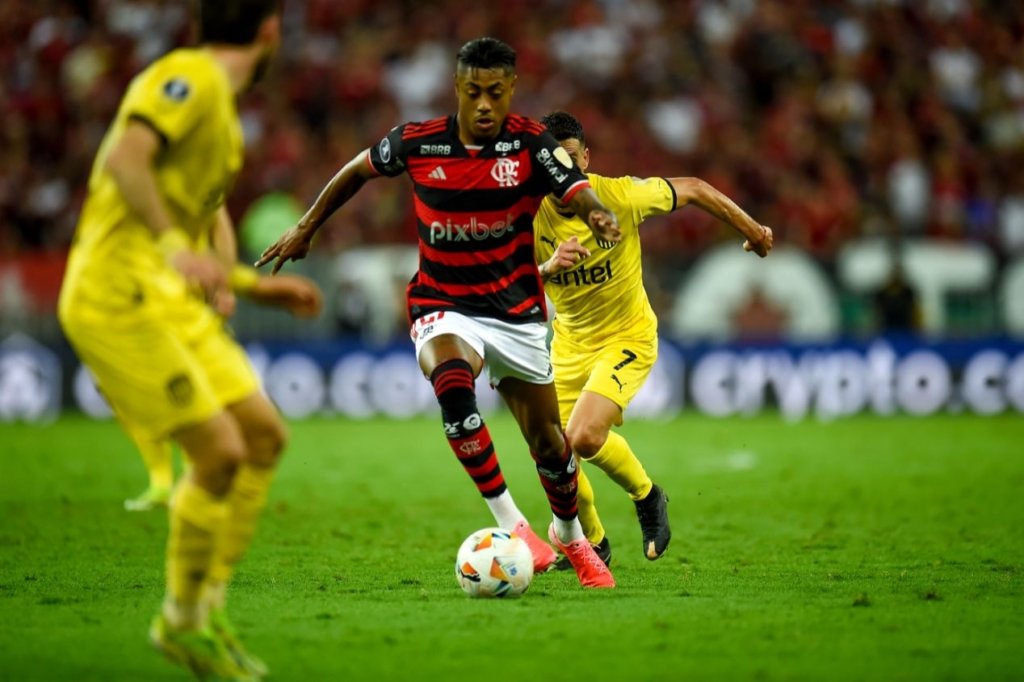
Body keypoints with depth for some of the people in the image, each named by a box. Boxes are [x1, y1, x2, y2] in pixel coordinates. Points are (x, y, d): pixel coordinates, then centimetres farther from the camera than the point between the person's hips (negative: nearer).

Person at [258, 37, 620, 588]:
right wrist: (306, 227, 15)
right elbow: (359, 169, 11)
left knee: (547, 443, 8)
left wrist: (598, 215, -52)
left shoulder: (530, 144, -13)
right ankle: (511, 526, -26)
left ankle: (569, 535, 41)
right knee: (452, 384, -35)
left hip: (516, 312, 1)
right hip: (443, 308, -1)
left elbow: (578, 191, -29)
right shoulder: (417, 143, -9)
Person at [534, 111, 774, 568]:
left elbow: (694, 190, -5)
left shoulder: (621, 196, -22)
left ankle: (647, 497, 6)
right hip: (569, 342, 4)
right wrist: (548, 268, -43)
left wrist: (752, 231, 6)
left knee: (584, 436, -25)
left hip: (627, 338, -4)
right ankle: (592, 543, 32)